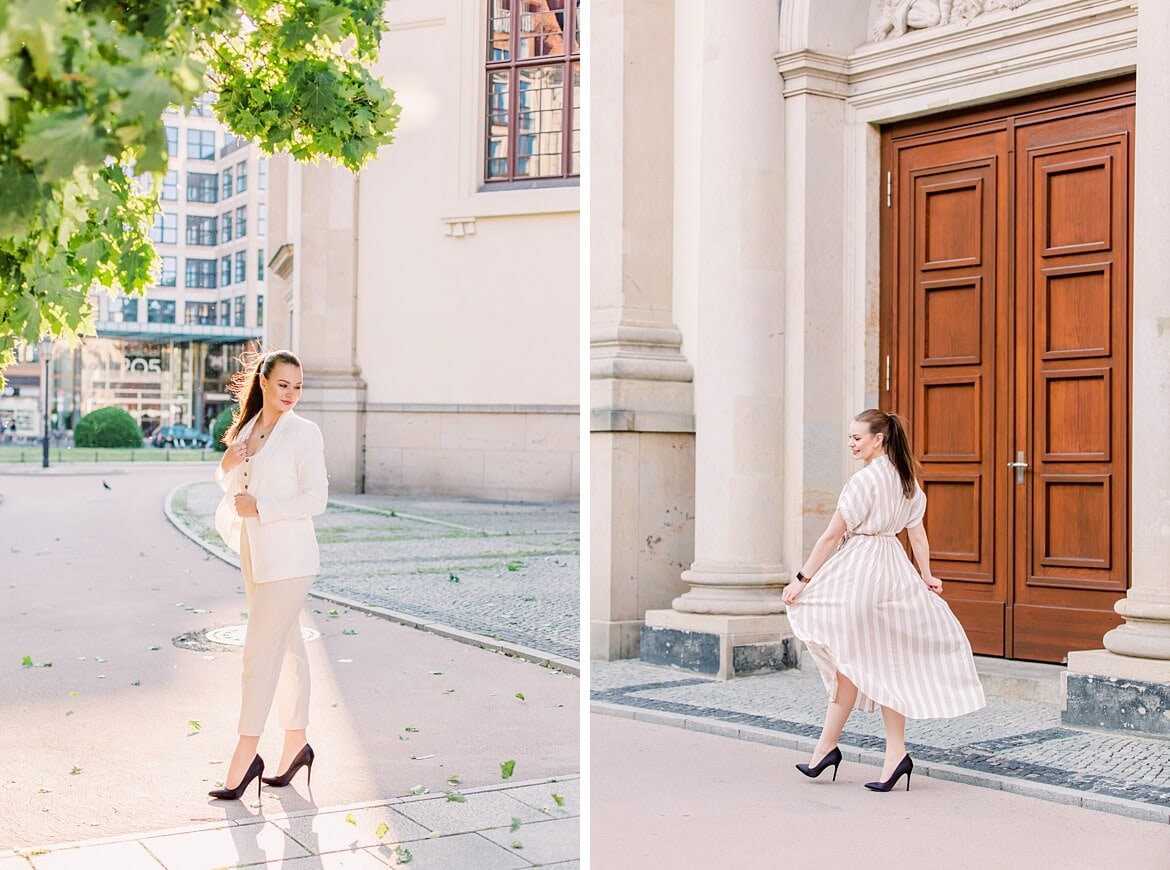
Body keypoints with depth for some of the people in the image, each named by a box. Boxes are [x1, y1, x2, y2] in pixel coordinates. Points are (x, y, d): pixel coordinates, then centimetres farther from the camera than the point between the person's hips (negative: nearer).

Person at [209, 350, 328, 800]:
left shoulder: (304, 432, -9)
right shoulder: (247, 428, 11)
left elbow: (315, 498, -15)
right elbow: (234, 487, 21)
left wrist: (258, 507, -17)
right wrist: (227, 465, 0)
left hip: (288, 557, -7)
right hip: (255, 555, 7)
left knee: (260, 653, -7)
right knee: (287, 649, 14)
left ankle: (246, 755, -1)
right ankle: (296, 744, 23)